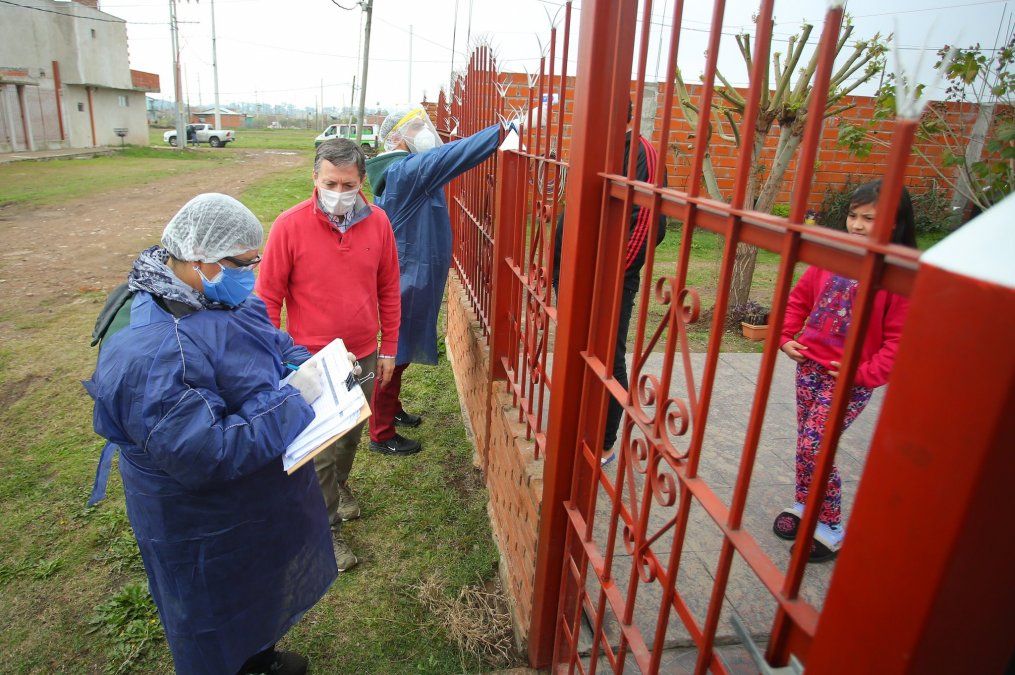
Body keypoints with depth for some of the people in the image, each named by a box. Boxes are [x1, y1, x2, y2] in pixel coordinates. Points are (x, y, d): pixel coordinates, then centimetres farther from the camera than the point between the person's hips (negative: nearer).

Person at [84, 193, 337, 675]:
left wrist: (315, 367, -10)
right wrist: (292, 399, -31)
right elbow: (208, 455, -37)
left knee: (258, 594, 33)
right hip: (205, 531, -9)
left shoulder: (216, 295, -6)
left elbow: (272, 341, 9)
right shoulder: (152, 352, -36)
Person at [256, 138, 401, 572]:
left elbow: (388, 289, 4)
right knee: (321, 448, 7)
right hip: (313, 361, -3)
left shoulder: (377, 222, -5)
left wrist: (388, 348, 6)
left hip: (364, 355, 4)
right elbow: (268, 297, -9)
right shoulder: (290, 226, -15)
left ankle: (339, 484, 53)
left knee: (351, 435, 23)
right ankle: (327, 529, 28)